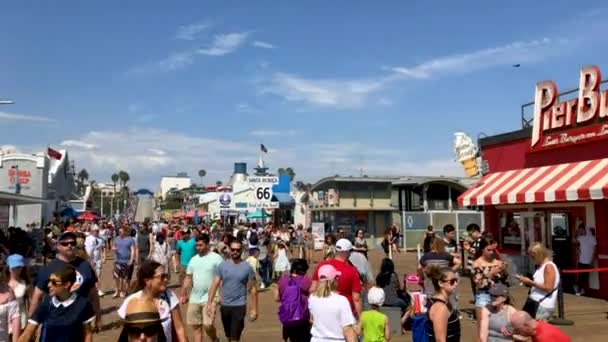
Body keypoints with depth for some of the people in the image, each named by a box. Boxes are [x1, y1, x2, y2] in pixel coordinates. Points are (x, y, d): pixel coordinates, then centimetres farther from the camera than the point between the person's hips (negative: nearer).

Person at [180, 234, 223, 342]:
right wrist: (183, 295, 12)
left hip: (210, 298, -6)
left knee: (207, 325, -11)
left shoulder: (216, 258, -8)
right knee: (195, 325, 9)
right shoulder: (193, 259, 9)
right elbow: (188, 278, 14)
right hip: (194, 298, 6)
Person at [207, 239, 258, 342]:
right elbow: (215, 284, 0)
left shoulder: (247, 267, -7)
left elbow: (253, 288, -3)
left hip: (239, 306, -3)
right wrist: (209, 303, -7)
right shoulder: (222, 265, -1)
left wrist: (254, 309, -6)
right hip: (224, 305, 3)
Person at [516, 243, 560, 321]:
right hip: (534, 302, 9)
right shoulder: (541, 266, 14)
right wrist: (527, 282, 6)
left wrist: (530, 282, -18)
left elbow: (548, 288, -20)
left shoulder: (549, 266, -13)